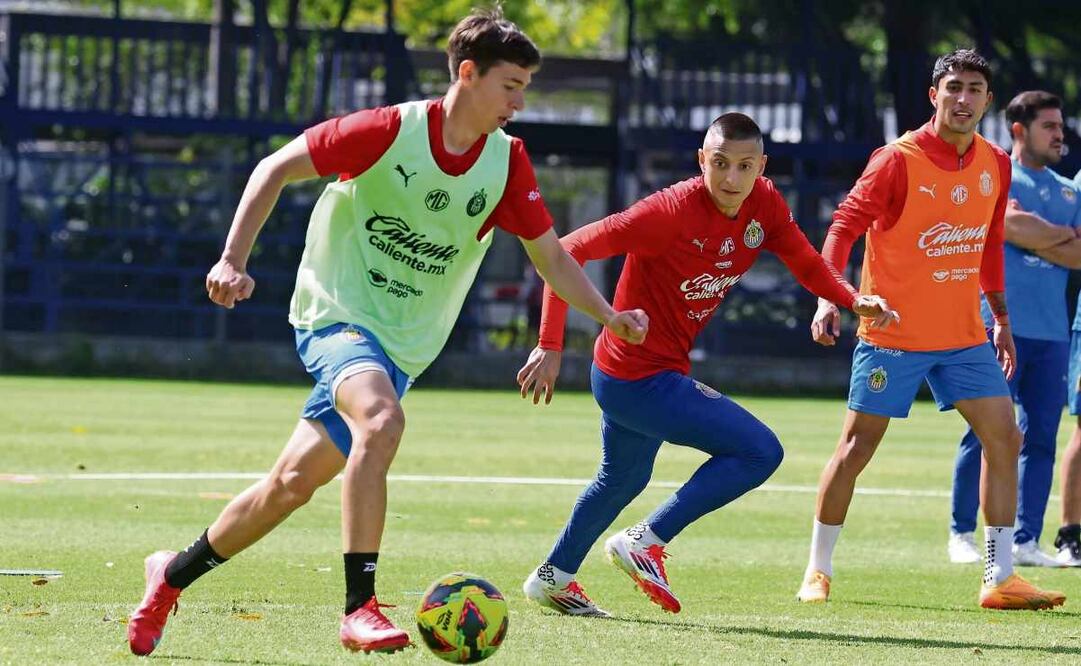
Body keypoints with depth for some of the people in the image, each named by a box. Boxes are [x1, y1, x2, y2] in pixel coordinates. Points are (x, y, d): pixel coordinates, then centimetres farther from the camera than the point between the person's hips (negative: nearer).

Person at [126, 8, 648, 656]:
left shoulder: (507, 162, -1)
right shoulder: (390, 131, -14)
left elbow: (550, 254, 8)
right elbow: (276, 169, -8)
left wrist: (609, 316, -6)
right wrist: (233, 261, -15)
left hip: (402, 347, 5)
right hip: (336, 312, -5)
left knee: (293, 483, 4)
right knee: (382, 421, -35)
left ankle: (174, 573, 27)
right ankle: (360, 608, -34)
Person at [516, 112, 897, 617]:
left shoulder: (764, 205, -5)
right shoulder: (672, 211, -27)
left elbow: (809, 265, 6)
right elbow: (569, 251, -25)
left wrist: (856, 300, -16)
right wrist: (550, 346, -30)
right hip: (642, 379, -9)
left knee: (623, 479, 30)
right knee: (761, 452, -12)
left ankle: (552, 578, 48)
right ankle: (646, 542, -7)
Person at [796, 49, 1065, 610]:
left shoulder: (995, 165, 4)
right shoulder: (899, 160, -14)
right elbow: (844, 226, -14)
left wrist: (1000, 320, 18)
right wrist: (829, 300, -25)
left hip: (964, 333, 5)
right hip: (892, 330, -5)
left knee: (1004, 439, -3)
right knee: (857, 448, -1)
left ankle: (1000, 579, 3)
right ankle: (817, 572, 14)